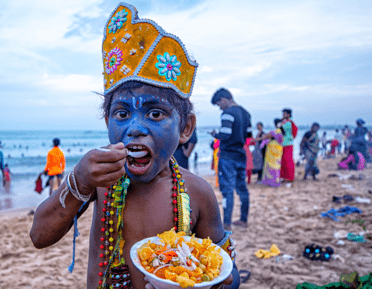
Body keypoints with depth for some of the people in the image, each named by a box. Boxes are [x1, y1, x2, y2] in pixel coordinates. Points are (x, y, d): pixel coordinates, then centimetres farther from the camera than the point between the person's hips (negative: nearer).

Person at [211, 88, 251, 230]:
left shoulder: (228, 113, -14)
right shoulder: (245, 113, 12)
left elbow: (225, 135, -23)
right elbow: (249, 135, 14)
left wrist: (214, 135, -4)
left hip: (228, 157, -8)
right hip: (241, 156, 8)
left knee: (227, 190, -5)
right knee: (242, 188, 14)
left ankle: (226, 224, -2)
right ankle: (244, 220, 24)